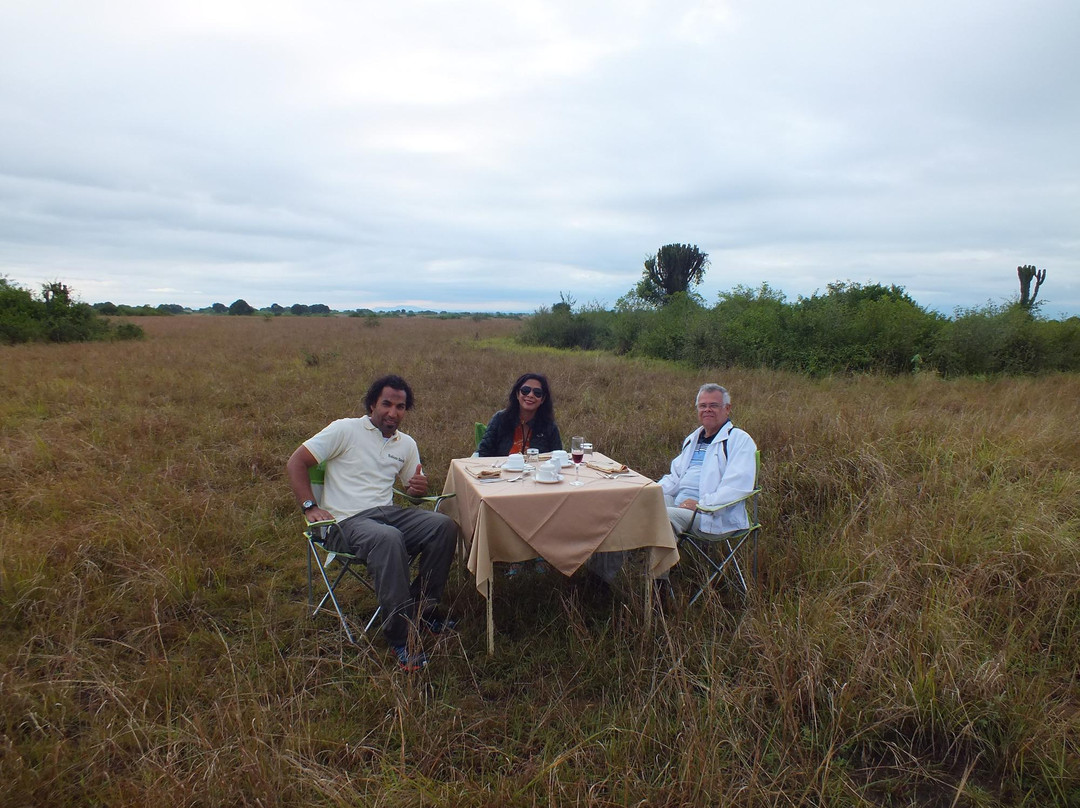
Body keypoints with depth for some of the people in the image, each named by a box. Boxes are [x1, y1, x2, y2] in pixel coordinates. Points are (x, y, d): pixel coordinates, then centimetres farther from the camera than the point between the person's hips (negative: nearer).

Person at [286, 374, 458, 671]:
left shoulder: (407, 444, 16)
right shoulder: (345, 429, -1)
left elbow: (411, 488, 24)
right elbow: (295, 463, -1)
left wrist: (419, 487, -2)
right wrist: (310, 507, -10)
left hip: (388, 512, 6)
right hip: (346, 522, -5)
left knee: (444, 526, -20)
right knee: (388, 538, -38)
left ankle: (422, 608, -4)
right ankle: (399, 637, -30)